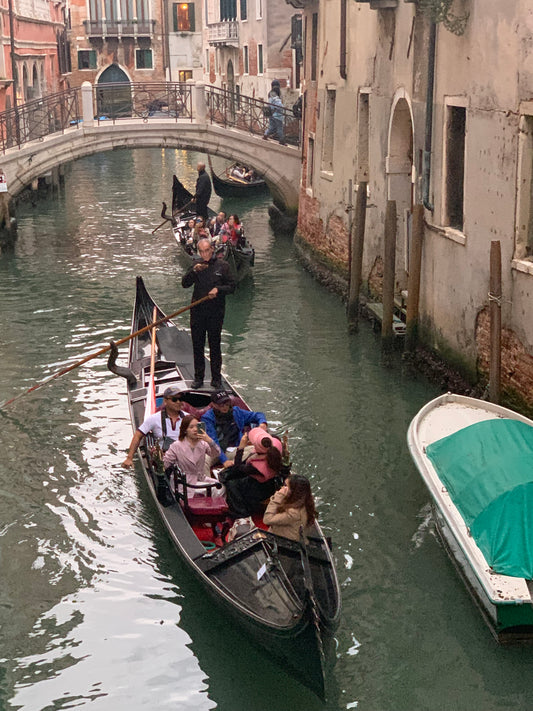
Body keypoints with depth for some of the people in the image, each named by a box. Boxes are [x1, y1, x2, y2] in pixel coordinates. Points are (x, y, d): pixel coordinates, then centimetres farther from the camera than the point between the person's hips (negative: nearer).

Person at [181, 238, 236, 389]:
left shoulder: (223, 266, 3)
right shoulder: (196, 265, 8)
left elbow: (231, 286, 3)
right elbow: (184, 284, 0)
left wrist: (218, 289, -15)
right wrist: (194, 271, -16)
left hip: (215, 313, -2)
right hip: (198, 311, 2)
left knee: (215, 346, 3)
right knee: (197, 345, 7)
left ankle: (216, 378, 12)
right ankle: (198, 377, 18)